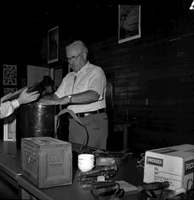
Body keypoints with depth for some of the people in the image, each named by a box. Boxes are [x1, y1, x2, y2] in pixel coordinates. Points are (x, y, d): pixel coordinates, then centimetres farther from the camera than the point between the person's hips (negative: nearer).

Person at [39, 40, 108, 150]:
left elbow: (94, 95, -22)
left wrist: (68, 99, -28)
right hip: (74, 123, 6)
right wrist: (47, 99, -4)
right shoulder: (69, 77, 19)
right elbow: (56, 96, 18)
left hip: (93, 123, -6)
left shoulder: (96, 71, -4)